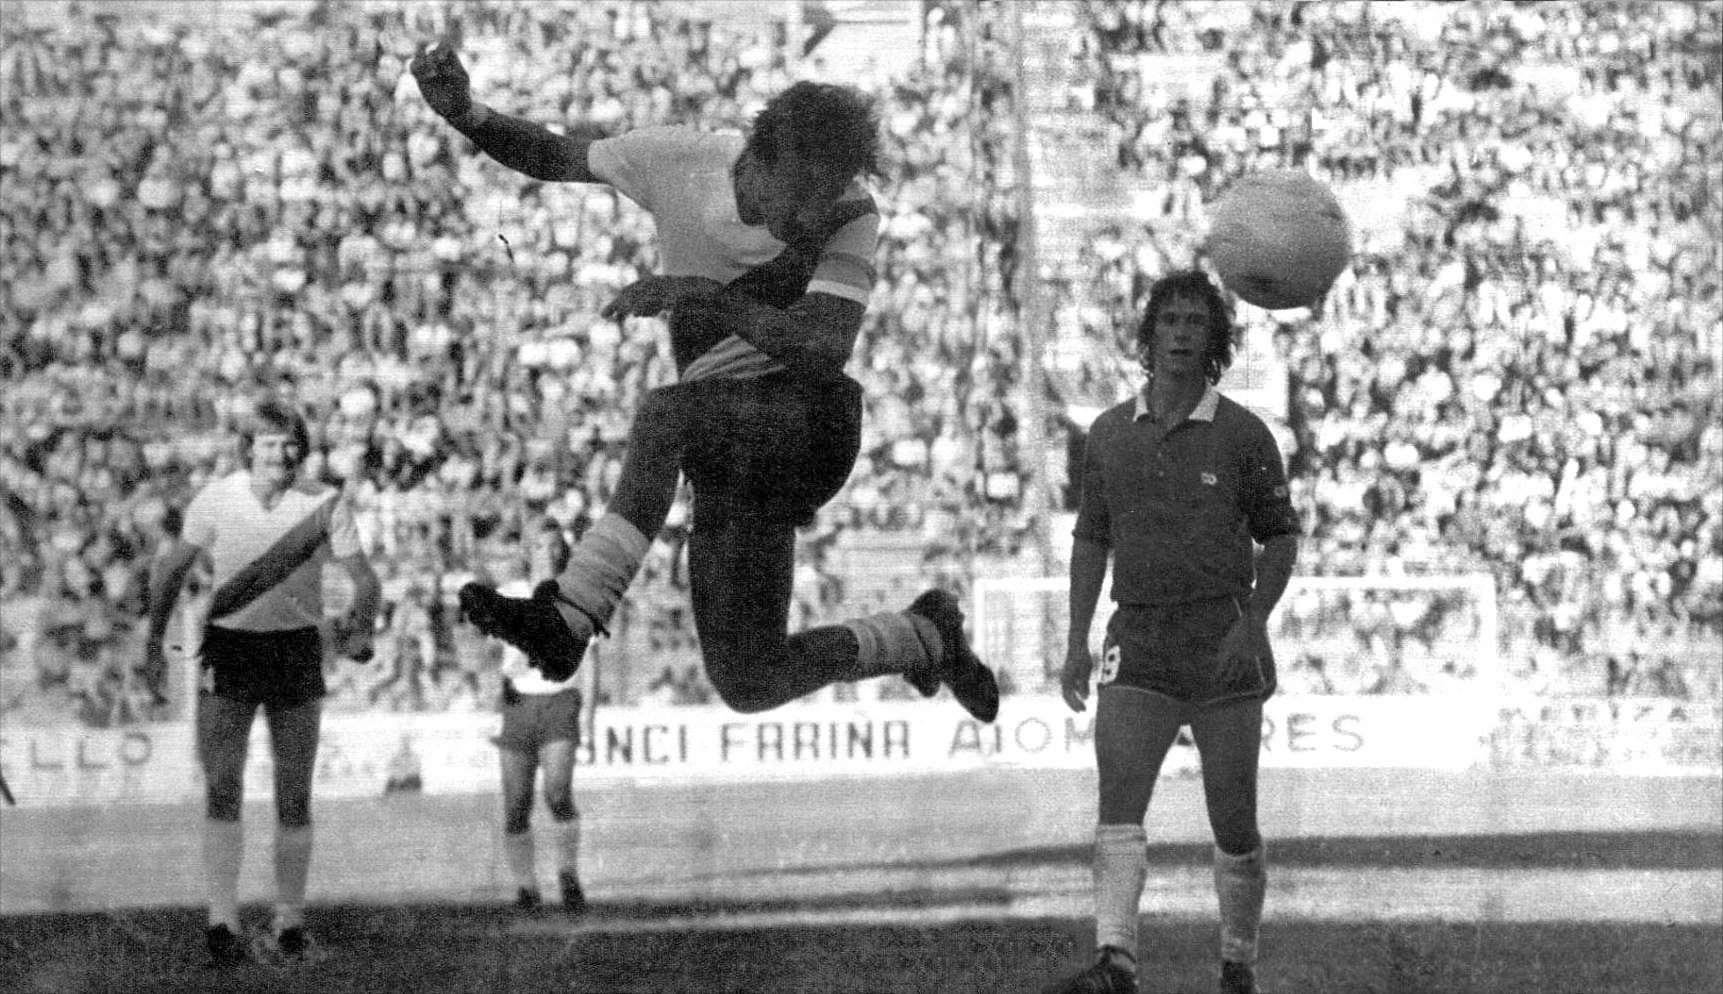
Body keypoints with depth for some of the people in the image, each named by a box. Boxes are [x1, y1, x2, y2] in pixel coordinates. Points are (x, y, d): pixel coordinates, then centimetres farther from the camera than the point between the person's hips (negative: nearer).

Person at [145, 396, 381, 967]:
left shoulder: (325, 504, -7)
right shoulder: (216, 500, -5)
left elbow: (363, 579, -3)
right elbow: (173, 568, 8)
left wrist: (360, 629, -16)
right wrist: (154, 637, 6)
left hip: (296, 649, 1)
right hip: (228, 647, -1)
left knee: (294, 799, 5)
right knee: (221, 789, -13)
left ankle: (289, 926, 16)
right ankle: (223, 924, -17)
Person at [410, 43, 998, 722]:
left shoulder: (851, 217, -17)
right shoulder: (680, 162, -9)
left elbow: (828, 347, -31)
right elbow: (556, 157, 6)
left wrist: (703, 294, -41)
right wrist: (465, 114, -12)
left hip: (804, 422, -5)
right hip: (729, 459, 5)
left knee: (664, 417, -36)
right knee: (748, 685, 4)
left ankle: (566, 621, -39)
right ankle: (926, 635, 29)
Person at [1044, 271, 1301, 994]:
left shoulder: (1243, 434, -1)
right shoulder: (1109, 433, 8)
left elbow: (1280, 538, 4)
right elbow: (1091, 539, 16)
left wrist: (1252, 624, -11)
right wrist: (1077, 643, 9)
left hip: (1224, 642, -2)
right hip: (1137, 644, 2)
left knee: (1233, 821, 1)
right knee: (1117, 804, -16)